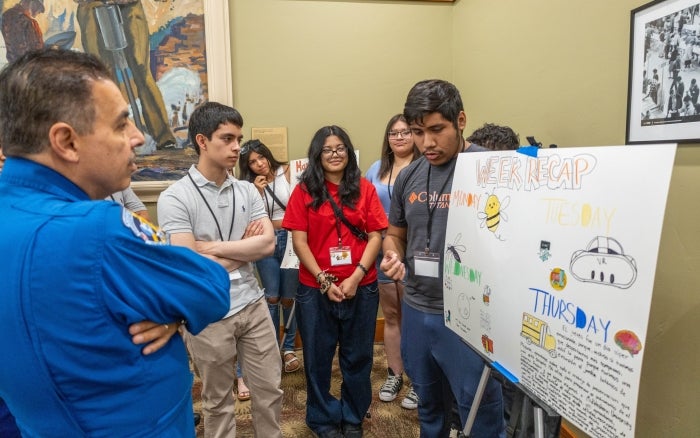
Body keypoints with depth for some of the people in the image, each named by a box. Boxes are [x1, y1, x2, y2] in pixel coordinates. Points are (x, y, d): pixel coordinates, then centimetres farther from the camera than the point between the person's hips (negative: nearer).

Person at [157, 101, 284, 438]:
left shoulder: (248, 191, 2)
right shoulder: (174, 198, -13)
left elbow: (268, 244, -7)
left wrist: (213, 247, -14)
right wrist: (244, 247, -8)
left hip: (253, 305, 4)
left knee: (270, 390, 17)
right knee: (218, 402, 17)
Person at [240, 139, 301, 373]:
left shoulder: (287, 172, -2)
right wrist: (259, 192, -14)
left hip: (290, 239, -1)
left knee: (288, 298, 7)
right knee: (271, 298, 5)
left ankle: (289, 348, 24)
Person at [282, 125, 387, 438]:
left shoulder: (364, 189, 3)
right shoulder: (304, 191, 0)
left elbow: (375, 237, -1)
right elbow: (299, 242, -4)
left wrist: (356, 277, -12)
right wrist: (323, 280, -11)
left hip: (361, 288, 1)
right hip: (315, 289, -1)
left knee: (357, 357, 14)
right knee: (318, 357, 12)